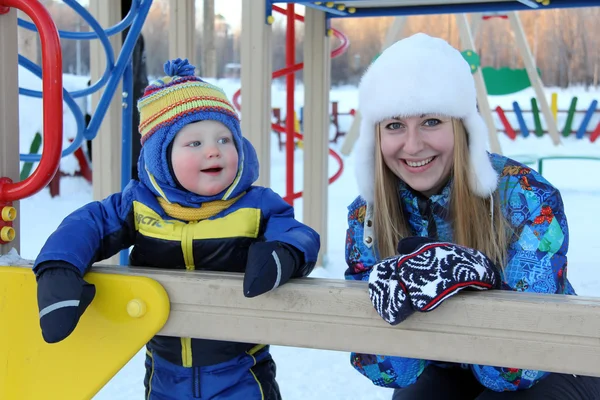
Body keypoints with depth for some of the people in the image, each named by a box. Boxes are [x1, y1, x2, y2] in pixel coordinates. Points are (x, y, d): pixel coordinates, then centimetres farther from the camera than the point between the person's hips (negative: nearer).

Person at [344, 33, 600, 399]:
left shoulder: (528, 200, -25)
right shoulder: (366, 217, -15)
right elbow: (386, 369, -18)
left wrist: (471, 280, -44)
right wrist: (393, 300, -38)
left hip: (553, 369, -2)